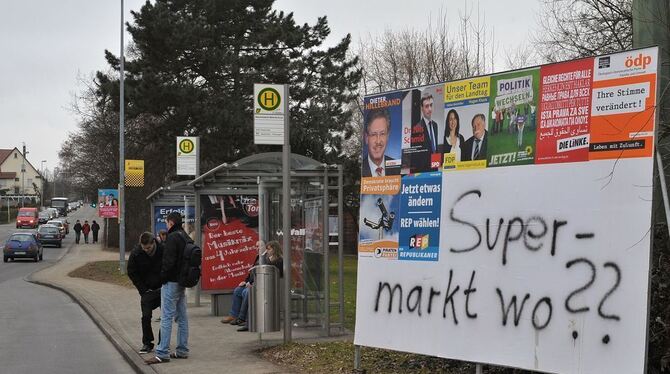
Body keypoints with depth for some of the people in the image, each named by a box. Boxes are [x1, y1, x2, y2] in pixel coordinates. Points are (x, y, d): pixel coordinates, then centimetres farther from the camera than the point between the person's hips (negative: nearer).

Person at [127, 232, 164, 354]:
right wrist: (144, 290, -6)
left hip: (162, 288, -1)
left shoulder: (163, 250, -17)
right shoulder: (136, 254, -14)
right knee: (146, 317, -2)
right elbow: (132, 273, -2)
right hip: (147, 290, 1)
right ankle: (147, 343, 9)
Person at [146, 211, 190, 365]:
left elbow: (168, 261, -21)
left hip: (171, 282, -9)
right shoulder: (186, 237, 14)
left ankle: (162, 353, -10)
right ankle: (182, 350, 18)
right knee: (182, 317, 12)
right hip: (182, 282, 9)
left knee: (166, 318, -9)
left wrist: (162, 277, -9)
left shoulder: (172, 237, -15)